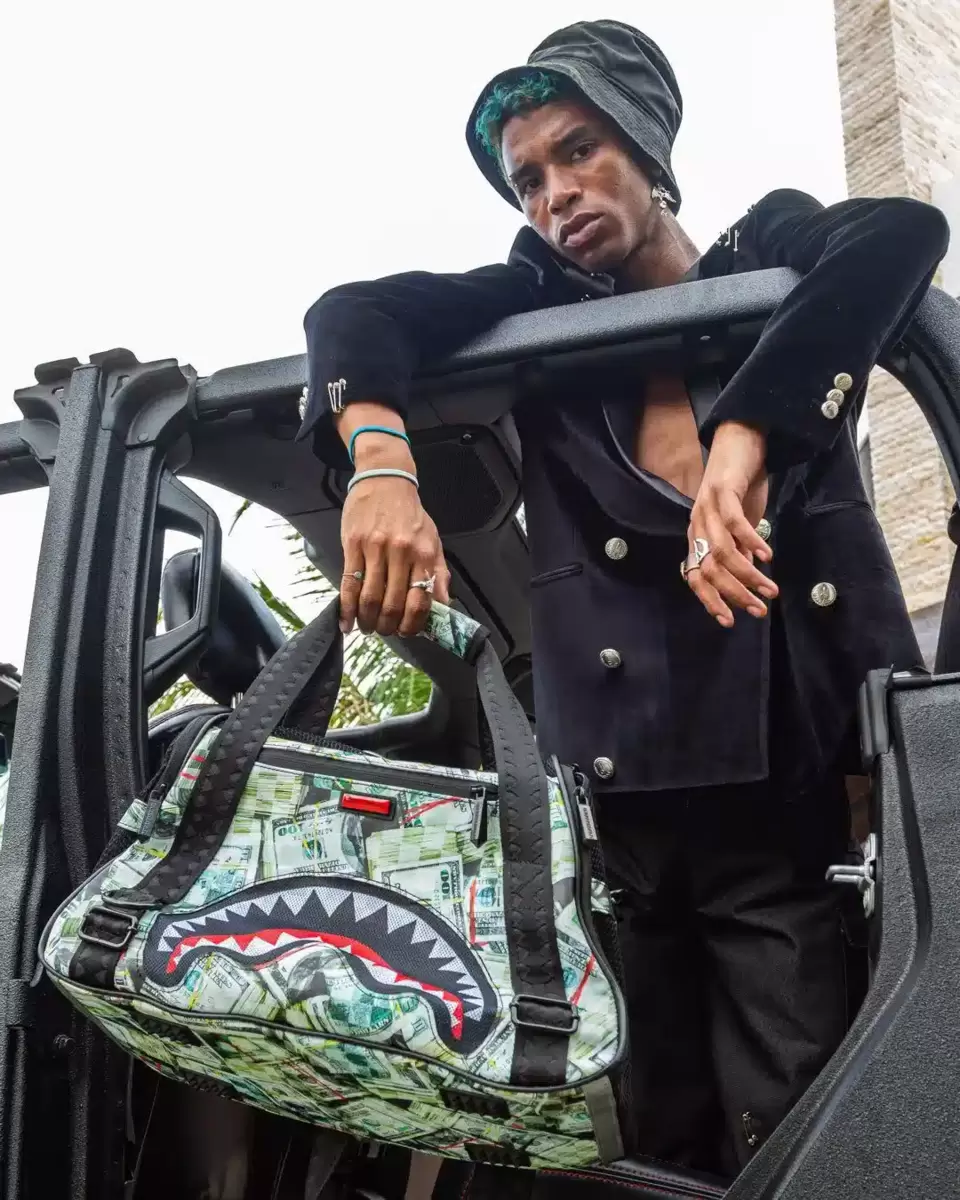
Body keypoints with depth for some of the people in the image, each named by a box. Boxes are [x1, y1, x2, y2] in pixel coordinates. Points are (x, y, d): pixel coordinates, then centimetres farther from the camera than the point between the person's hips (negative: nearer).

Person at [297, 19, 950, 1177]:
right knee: (663, 1145, 7)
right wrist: (382, 463, -23)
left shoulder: (771, 254, 9)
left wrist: (741, 441, -27)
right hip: (617, 791, 2)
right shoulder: (542, 309, 13)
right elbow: (350, 315, -1)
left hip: (792, 777, -1)